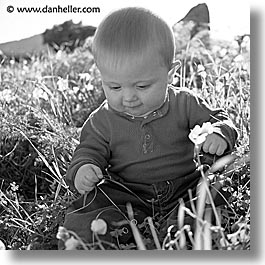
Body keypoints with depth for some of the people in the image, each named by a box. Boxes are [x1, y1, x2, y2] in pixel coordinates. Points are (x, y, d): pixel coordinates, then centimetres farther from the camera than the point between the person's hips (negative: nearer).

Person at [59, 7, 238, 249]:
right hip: (124, 199, 0)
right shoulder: (102, 121, 0)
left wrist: (219, 134, -20)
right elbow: (89, 151, 4)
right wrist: (82, 170, -21)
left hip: (184, 191, 1)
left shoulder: (185, 104, -2)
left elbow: (218, 119, 6)